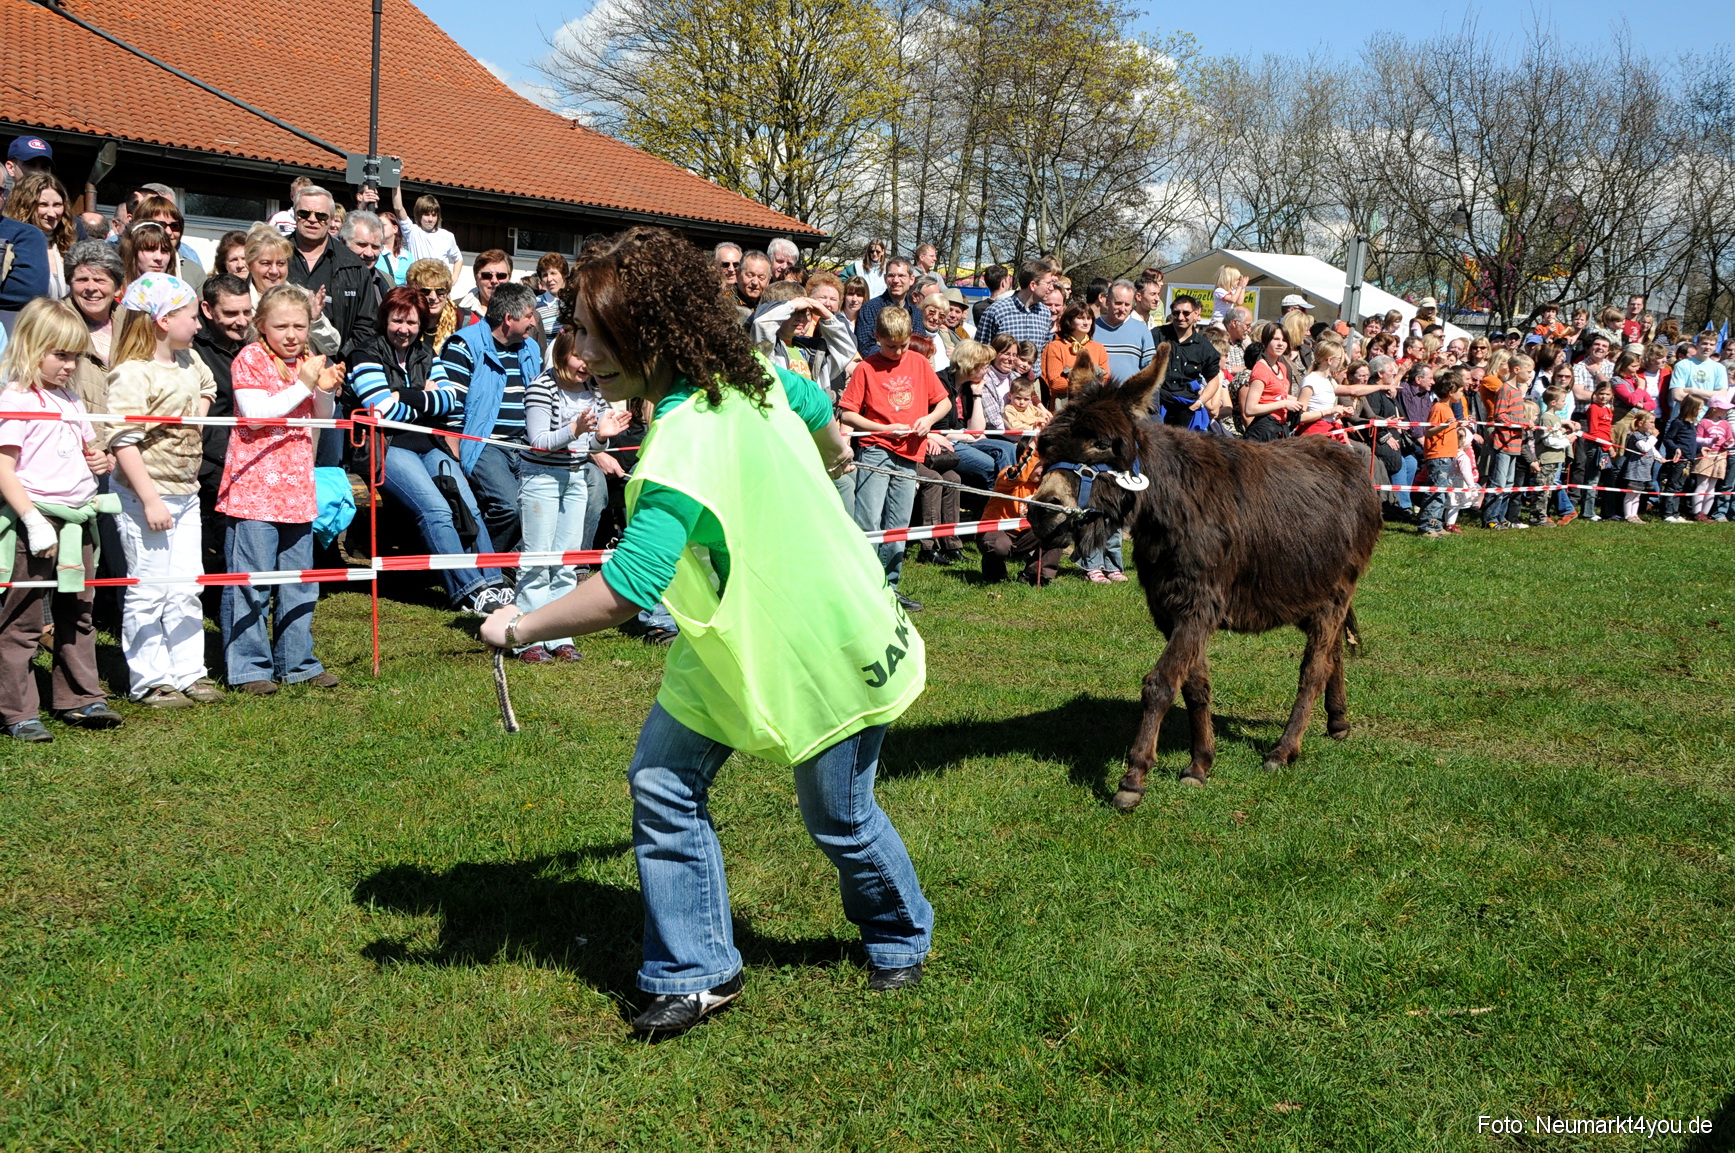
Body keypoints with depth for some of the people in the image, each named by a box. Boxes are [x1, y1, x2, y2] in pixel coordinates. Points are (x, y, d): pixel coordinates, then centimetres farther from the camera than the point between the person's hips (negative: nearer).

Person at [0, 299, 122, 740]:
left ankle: (80, 699, 24)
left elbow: (89, 448, 31)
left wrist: (103, 460, 7)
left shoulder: (70, 401, 15)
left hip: (76, 520, 8)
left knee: (77, 616, 14)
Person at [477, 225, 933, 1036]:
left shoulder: (690, 440, -36)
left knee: (838, 818, 11)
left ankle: (900, 939, 41)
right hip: (735, 637, 9)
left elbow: (624, 590, -40)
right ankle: (695, 974, 14)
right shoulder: (745, 370, -9)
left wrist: (519, 627, -24)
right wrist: (836, 454, 37)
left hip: (825, 644, -9)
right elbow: (816, 406, 13)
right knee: (662, 782, 2)